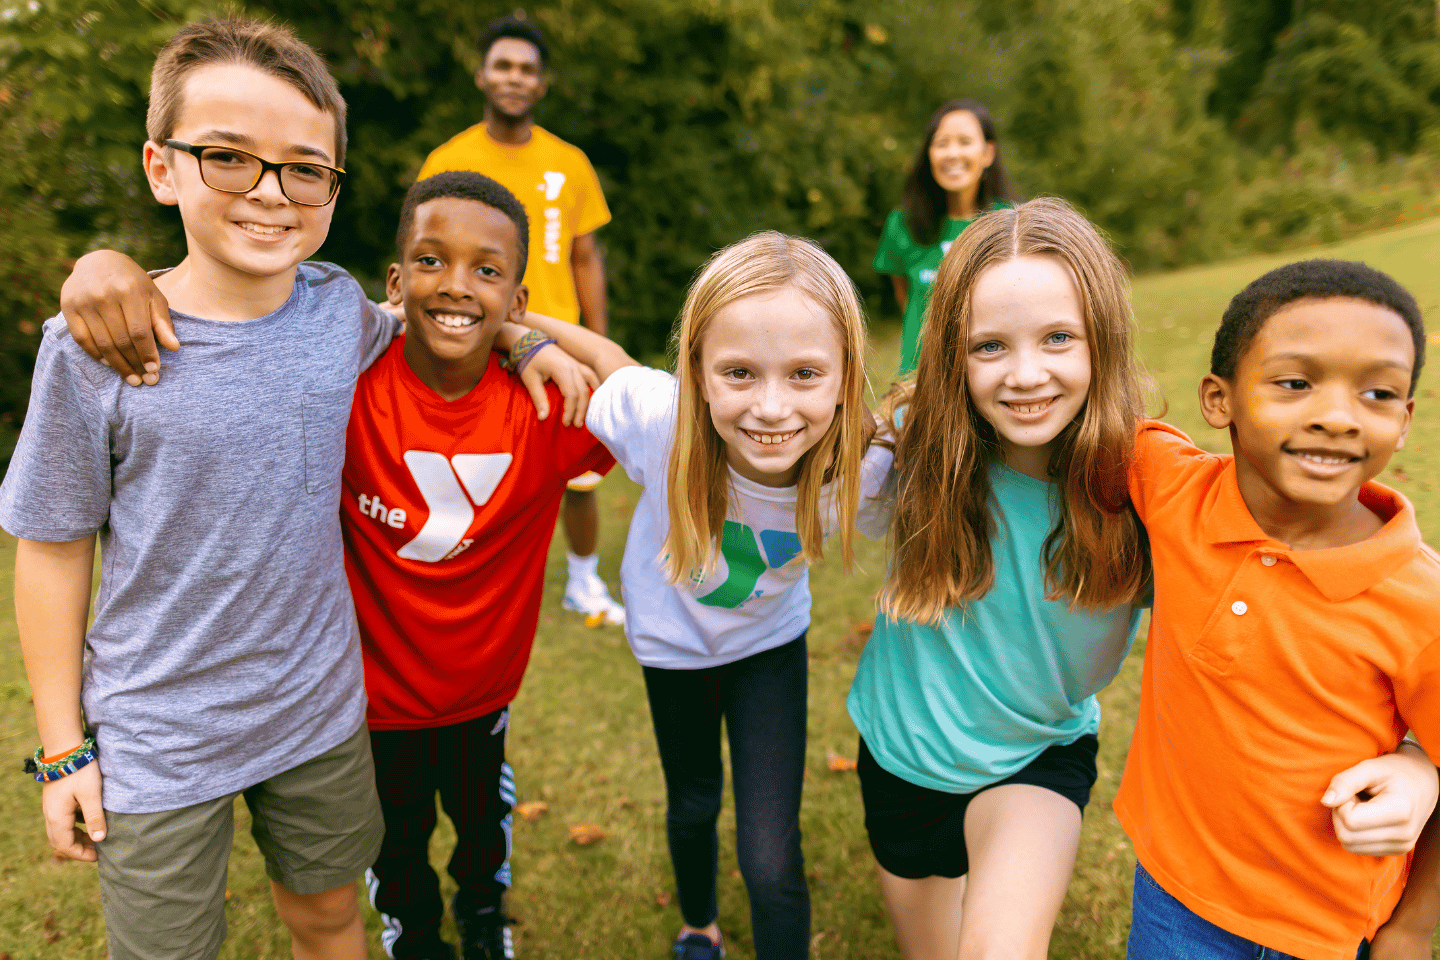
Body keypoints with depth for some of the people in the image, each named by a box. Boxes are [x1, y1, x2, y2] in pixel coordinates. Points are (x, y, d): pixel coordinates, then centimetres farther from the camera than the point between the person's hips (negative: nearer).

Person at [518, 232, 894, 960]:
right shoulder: (658, 417, -39)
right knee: (693, 805, 25)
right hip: (673, 635, 1)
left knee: (772, 859, -3)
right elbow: (609, 357, -18)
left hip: (771, 639, -1)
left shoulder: (863, 475, -35)